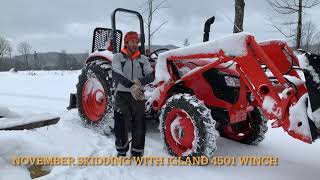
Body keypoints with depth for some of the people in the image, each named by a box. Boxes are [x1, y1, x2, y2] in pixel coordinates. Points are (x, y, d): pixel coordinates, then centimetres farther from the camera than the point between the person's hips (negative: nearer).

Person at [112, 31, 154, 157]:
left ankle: (137, 153, 20)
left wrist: (140, 81, -28)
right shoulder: (118, 57, 0)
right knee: (121, 125, 1)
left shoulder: (143, 59, 7)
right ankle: (121, 151, 24)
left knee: (139, 124, 4)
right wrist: (130, 86, -34)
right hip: (122, 95, -2)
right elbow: (116, 74, -18)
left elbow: (151, 76, -6)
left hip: (138, 95, 2)